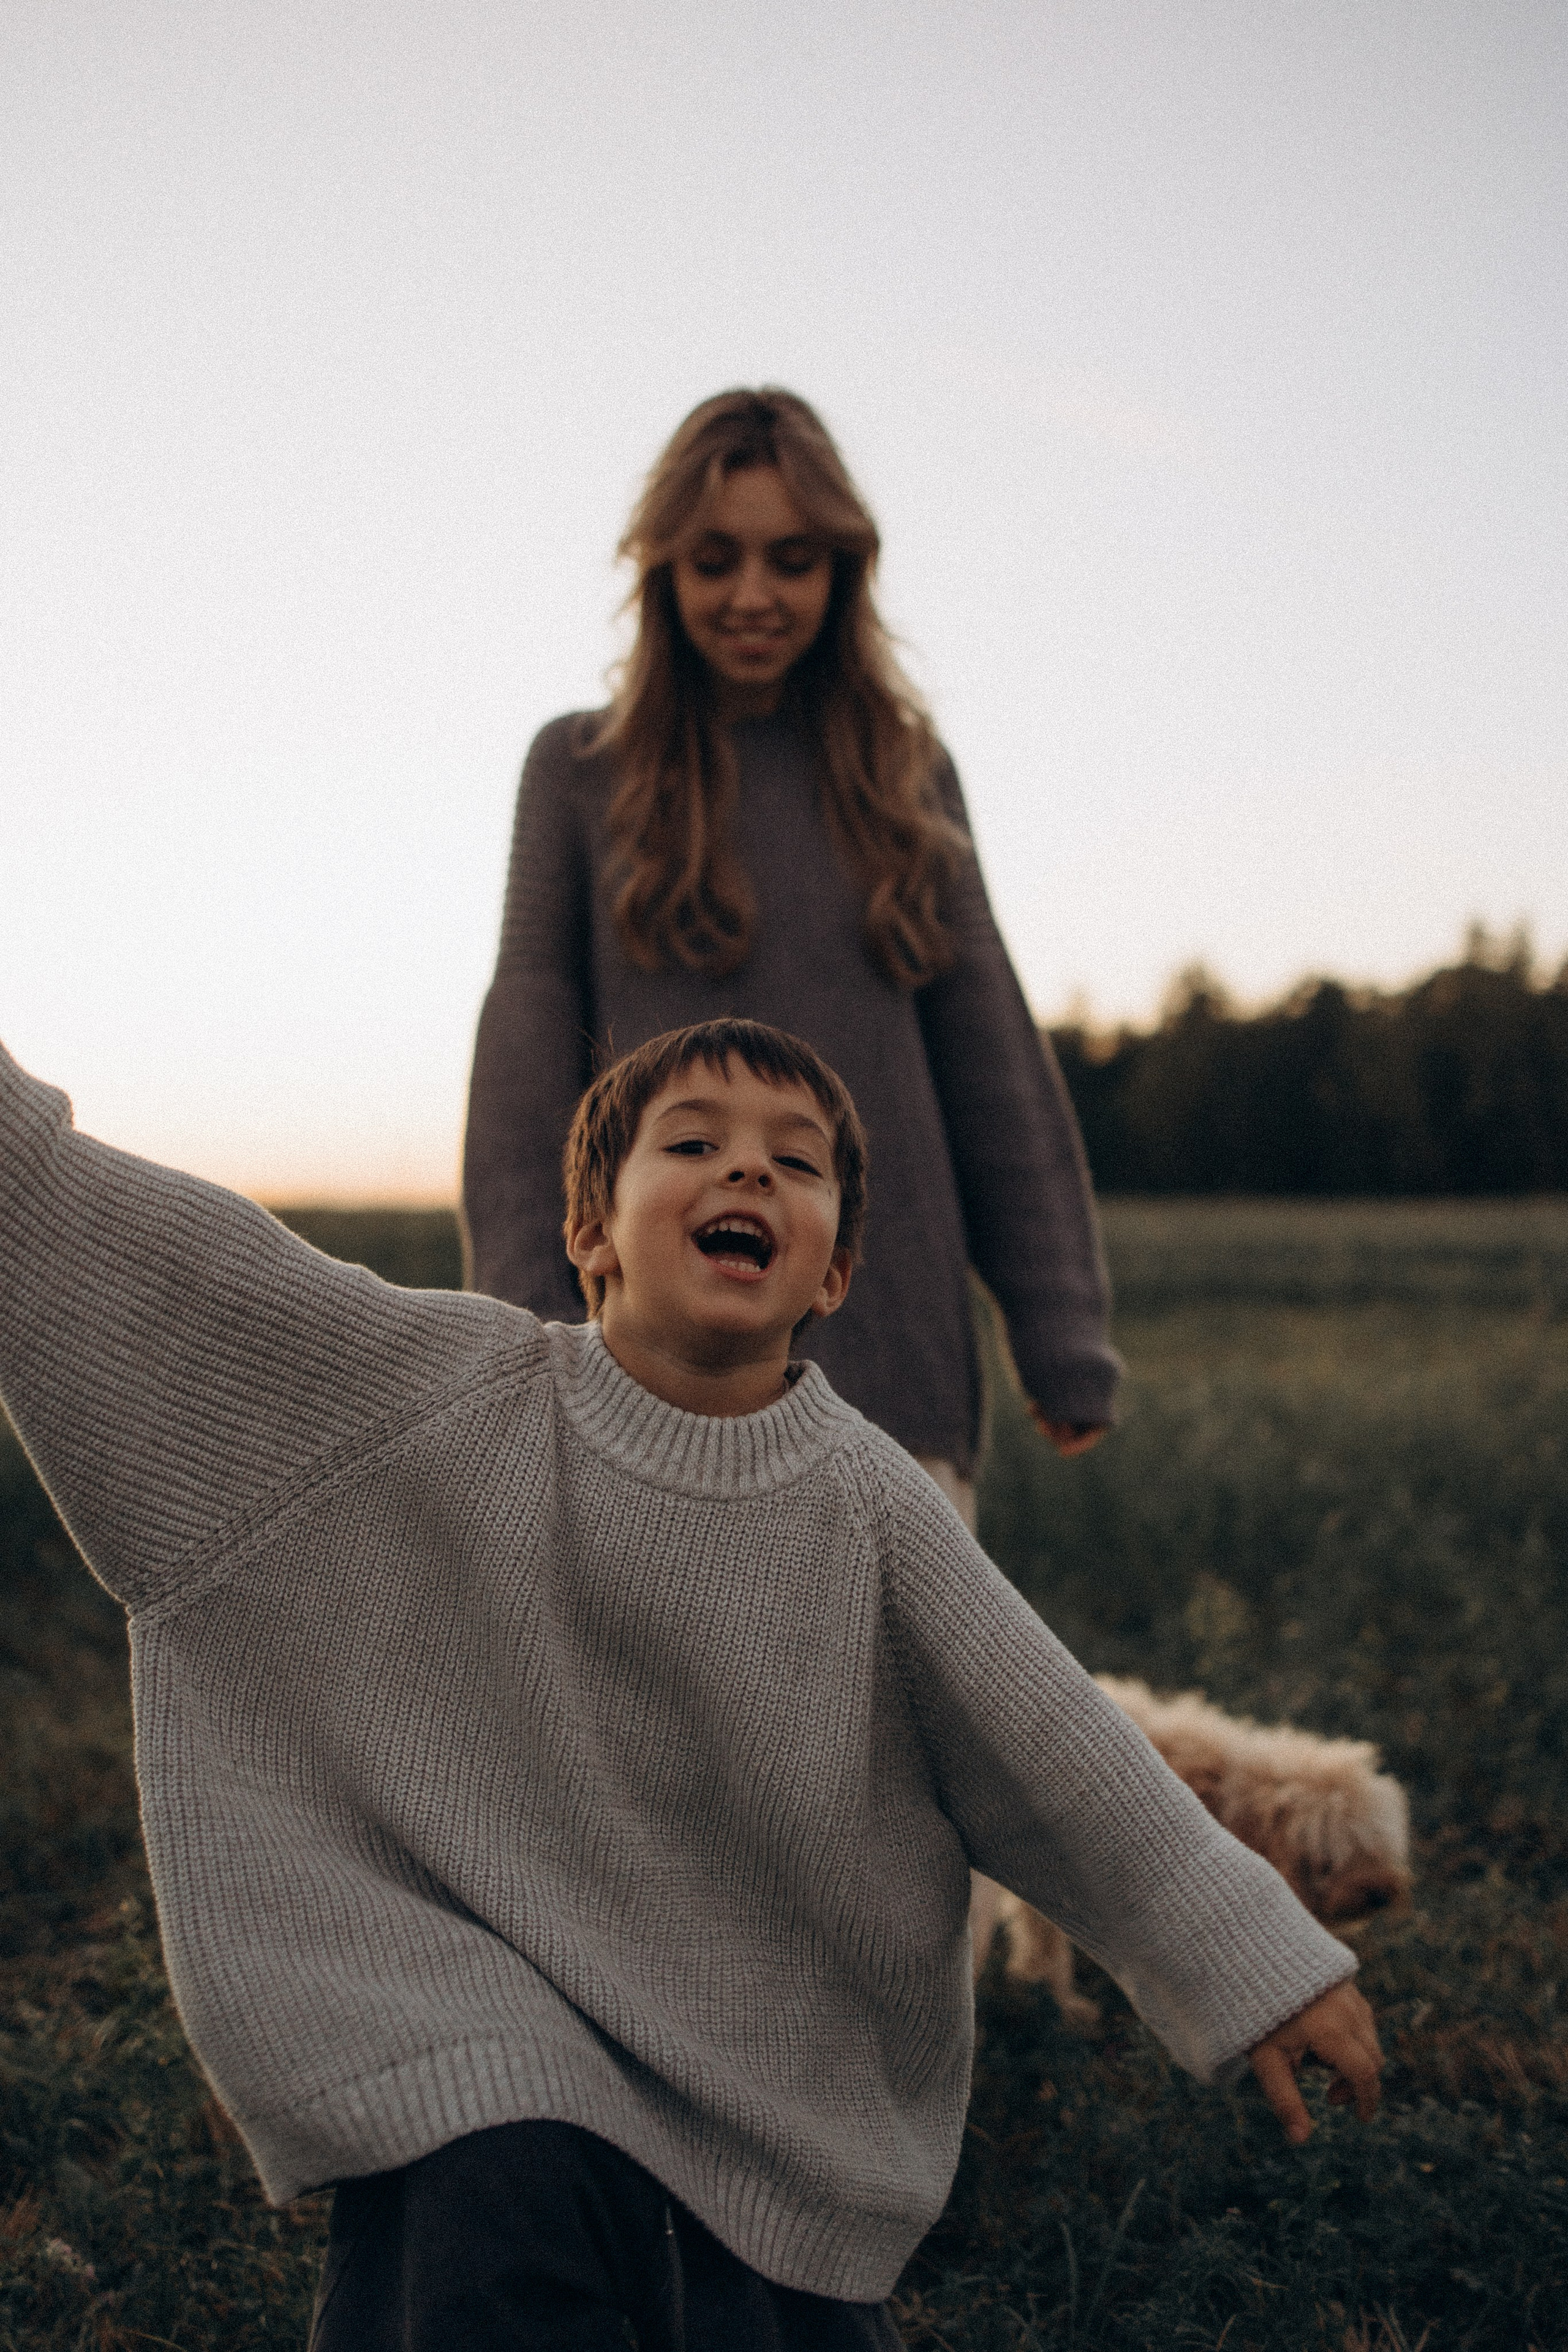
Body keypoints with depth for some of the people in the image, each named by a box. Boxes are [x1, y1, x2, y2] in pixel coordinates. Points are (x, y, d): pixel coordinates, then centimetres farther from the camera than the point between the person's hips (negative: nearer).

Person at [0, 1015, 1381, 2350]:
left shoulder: (867, 1506, -8)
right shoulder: (459, 1394, -8)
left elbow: (1046, 1748, -4)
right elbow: (170, 1258, -10)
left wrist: (1254, 1969, -3)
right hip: (479, 2026, -1)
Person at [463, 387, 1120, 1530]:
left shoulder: (908, 771, 9)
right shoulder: (581, 769, 5)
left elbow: (992, 1058, 8)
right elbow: (526, 1060, 2)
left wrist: (1064, 1332, 4)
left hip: (893, 1345, 2)